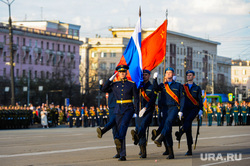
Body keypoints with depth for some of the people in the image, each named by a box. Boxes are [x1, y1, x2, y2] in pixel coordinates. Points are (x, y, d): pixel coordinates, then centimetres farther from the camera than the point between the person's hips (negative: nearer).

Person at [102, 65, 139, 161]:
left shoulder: (132, 84, 3)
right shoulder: (115, 84, 11)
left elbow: (136, 98, 2)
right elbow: (104, 89, 8)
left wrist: (137, 111, -5)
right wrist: (110, 79, 1)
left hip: (129, 109, -3)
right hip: (118, 109, 3)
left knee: (124, 124, -31)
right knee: (119, 129, -1)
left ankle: (118, 139, -57)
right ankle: (122, 155, 1)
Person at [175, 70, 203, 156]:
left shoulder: (197, 88, 10)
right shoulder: (183, 87, 14)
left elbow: (200, 100, 6)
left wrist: (200, 110, -7)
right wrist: (180, 111, 4)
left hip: (194, 109, -2)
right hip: (186, 109, 2)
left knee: (188, 120, -34)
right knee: (188, 130, -2)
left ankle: (180, 133, -58)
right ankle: (189, 150, 0)